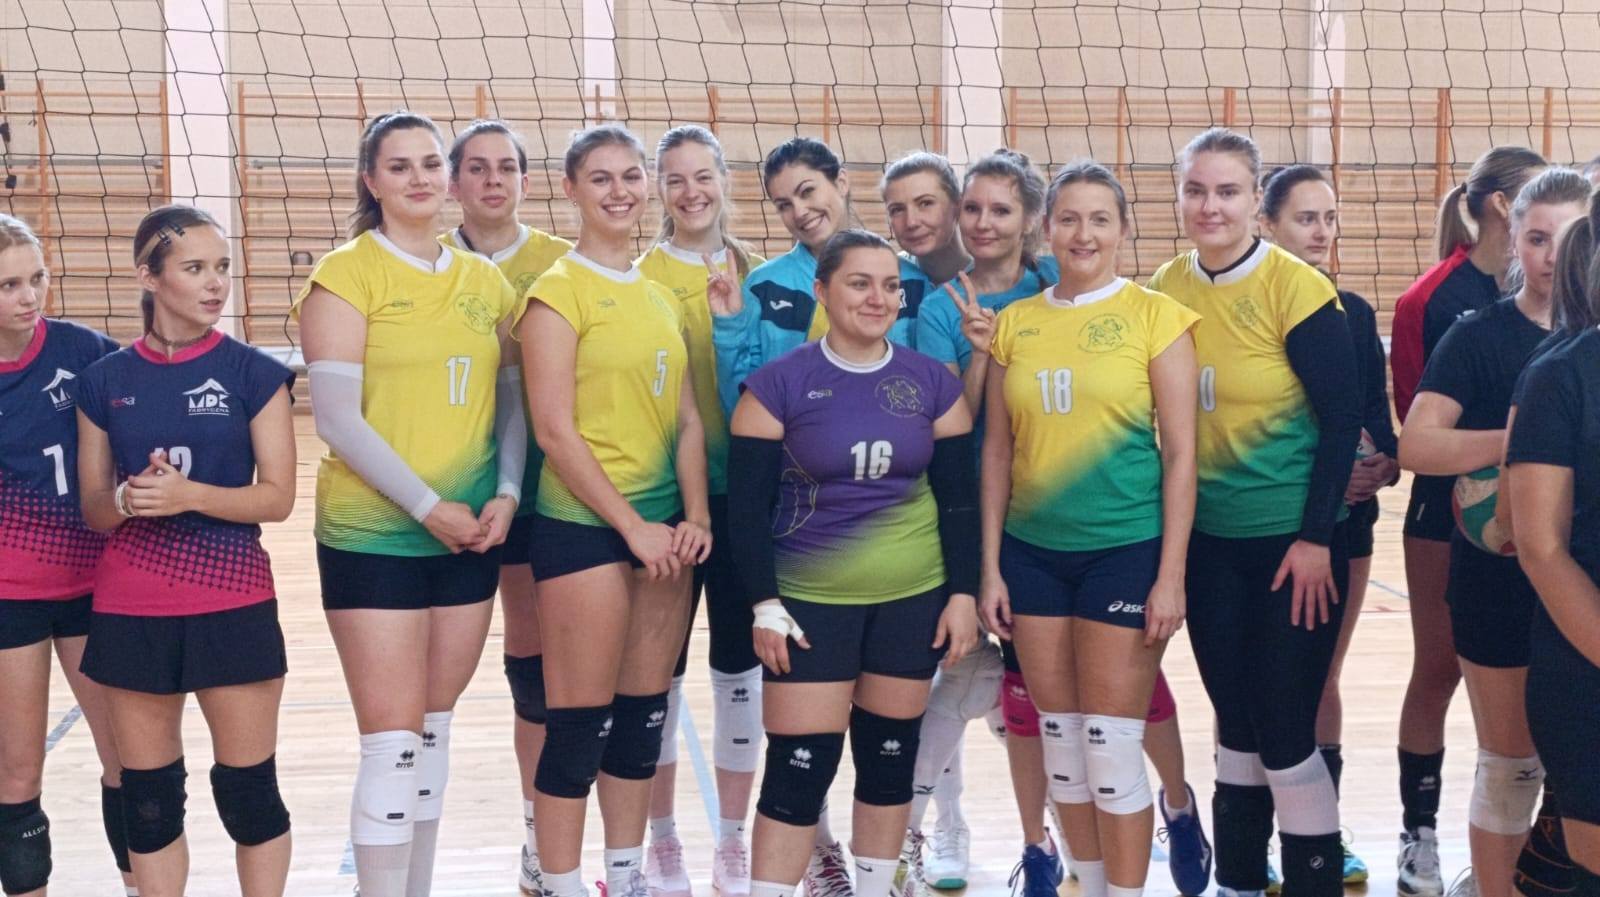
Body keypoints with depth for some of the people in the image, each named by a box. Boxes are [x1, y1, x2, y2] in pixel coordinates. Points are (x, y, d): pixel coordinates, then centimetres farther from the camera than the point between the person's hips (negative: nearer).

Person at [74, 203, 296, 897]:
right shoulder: (105, 380, 4)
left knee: (248, 791, 3)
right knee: (148, 797, 8)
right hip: (129, 611, 2)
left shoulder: (253, 373, -2)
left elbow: (277, 498, -5)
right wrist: (126, 500, -15)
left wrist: (189, 494, -20)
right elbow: (91, 507, 7)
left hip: (233, 605, -2)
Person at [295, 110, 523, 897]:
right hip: (373, 537, -5)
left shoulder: (485, 281, 9)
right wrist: (427, 506, -16)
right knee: (392, 745, -8)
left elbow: (511, 402, 14)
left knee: (434, 734, 12)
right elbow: (336, 418, -13)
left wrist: (507, 493, -3)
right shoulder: (346, 275, -6)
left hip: (471, 539, 5)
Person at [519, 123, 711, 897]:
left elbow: (686, 419, 14)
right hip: (584, 526, -7)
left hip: (663, 526, 7)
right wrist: (632, 525, -14)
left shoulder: (659, 296, 13)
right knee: (580, 722, -3)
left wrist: (693, 516, 0)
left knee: (643, 714, 12)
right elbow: (554, 430, -13)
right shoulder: (559, 291, -8)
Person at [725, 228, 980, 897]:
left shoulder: (933, 384, 2)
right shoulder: (780, 384, -7)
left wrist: (963, 592, 0)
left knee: (890, 756, 11)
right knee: (799, 767, -5)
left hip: (915, 597, 3)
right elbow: (746, 503, -6)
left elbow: (959, 498, 6)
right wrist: (764, 604, -10)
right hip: (810, 600, -3)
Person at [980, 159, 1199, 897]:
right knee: (1061, 741, 10)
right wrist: (990, 568, 5)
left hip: (1126, 549, -4)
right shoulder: (1015, 324, 6)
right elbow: (997, 451, 10)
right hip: (1034, 550, 4)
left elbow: (1180, 453, -5)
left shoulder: (1154, 316, -4)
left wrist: (1171, 575, -9)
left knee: (1112, 748, -2)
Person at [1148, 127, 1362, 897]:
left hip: (1292, 539, -5)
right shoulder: (1165, 289, 1)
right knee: (1234, 720, 14)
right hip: (1207, 540, 5)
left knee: (1284, 728, -3)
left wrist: (1316, 538, -13)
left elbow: (1342, 418, -11)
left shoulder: (1297, 290, -13)